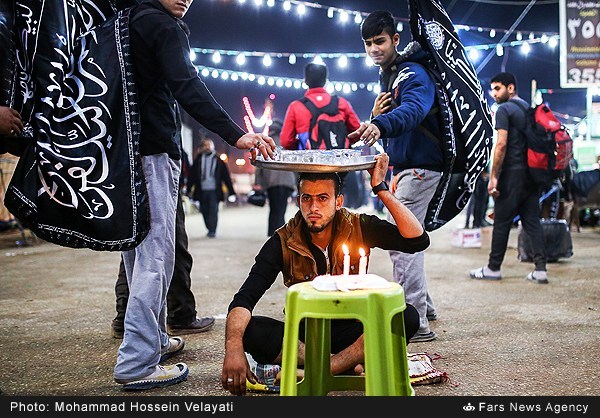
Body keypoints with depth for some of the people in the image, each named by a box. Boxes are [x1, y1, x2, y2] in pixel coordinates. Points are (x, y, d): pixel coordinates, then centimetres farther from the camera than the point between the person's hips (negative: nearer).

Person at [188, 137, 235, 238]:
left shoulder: (218, 160, 5)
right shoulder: (198, 160, 8)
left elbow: (226, 176, 5)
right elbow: (192, 175, 8)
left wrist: (231, 191, 1)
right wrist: (189, 189, 3)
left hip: (214, 190, -2)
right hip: (202, 191, 2)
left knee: (213, 211, -9)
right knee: (204, 211, 7)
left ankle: (212, 231, -4)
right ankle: (210, 230, 22)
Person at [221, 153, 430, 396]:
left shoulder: (358, 228, -9)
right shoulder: (283, 242, -12)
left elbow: (418, 241, -20)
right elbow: (243, 300, -20)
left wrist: (381, 189, -23)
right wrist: (233, 348, -39)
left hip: (351, 330, 0)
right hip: (304, 333, 0)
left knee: (408, 316, -28)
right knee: (250, 330, -29)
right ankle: (351, 366, -28)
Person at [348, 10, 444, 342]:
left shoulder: (412, 74, -15)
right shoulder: (386, 77, 15)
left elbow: (413, 109, -38)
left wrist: (380, 125, -56)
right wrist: (373, 119, -6)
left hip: (420, 167, -10)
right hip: (401, 167, 10)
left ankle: (415, 323, -9)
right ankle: (422, 306, 33)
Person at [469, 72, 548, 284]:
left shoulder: (504, 110, -7)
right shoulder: (529, 108, 18)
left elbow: (501, 144, -16)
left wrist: (493, 177, -15)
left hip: (513, 172, -8)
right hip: (532, 172, 8)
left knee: (502, 221, 0)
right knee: (532, 220, 8)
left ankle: (493, 268, 8)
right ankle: (540, 269, 4)